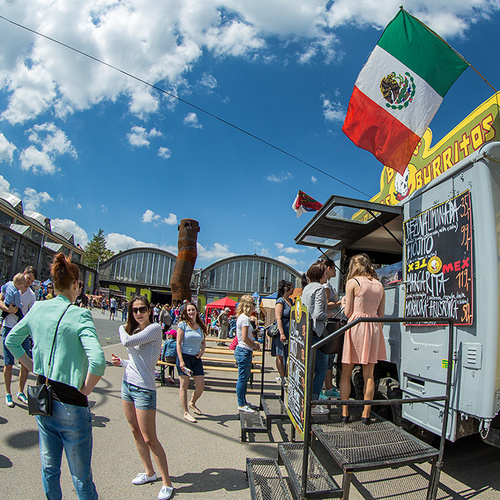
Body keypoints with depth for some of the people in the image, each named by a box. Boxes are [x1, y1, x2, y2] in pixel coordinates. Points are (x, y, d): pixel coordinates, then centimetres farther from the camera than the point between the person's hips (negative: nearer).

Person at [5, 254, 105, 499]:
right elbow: (97, 362, -31)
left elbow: (11, 341, 14)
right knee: (81, 477, 12)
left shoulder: (37, 309, -2)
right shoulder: (79, 315, -21)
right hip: (70, 405, -6)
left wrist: (33, 367, 16)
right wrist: (85, 390, -15)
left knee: (49, 468, 25)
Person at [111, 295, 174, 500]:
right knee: (135, 431, 18)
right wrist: (122, 362, 2)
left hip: (144, 389, -8)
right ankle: (149, 472, 35)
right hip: (127, 384, 8)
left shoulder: (155, 328, -16)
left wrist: (122, 329, -7)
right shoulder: (134, 330, 8)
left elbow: (128, 342, -27)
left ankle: (167, 484, 12)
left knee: (149, 439, -2)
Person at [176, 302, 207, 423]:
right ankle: (186, 412, 18)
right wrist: (181, 361, -15)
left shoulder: (201, 326, 8)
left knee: (201, 386, 4)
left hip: (196, 359, 5)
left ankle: (192, 403, 33)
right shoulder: (183, 324, -6)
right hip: (184, 357, -4)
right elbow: (178, 344, -9)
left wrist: (202, 351, -1)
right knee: (184, 386, 4)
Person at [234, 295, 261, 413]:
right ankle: (241, 404, 7)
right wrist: (254, 346, -7)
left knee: (244, 378, 16)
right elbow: (245, 338, -22)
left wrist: (253, 343, 11)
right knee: (243, 378, -1)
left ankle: (243, 401, 26)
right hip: (244, 351, -10)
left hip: (242, 350, 10)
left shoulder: (241, 318, 14)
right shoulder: (245, 318, -17)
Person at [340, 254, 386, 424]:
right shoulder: (379, 285, 10)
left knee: (346, 373, 6)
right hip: (373, 327, 4)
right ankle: (366, 413, 12)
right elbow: (381, 314, 10)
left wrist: (344, 303, 14)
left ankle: (344, 412, 8)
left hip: (356, 325, -4)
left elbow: (348, 312, -5)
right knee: (368, 374, 9)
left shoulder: (352, 282, -4)